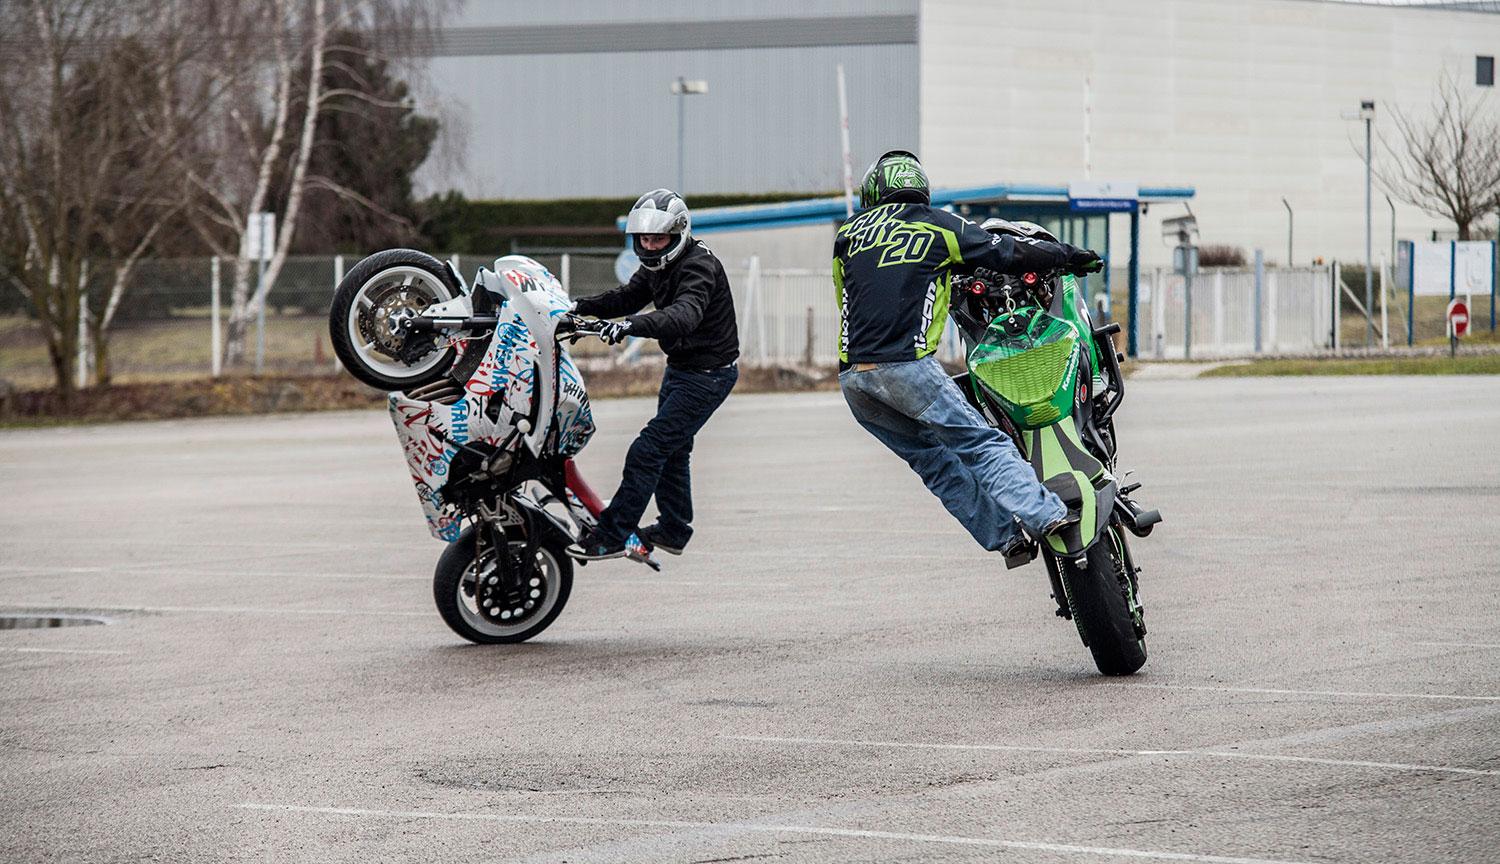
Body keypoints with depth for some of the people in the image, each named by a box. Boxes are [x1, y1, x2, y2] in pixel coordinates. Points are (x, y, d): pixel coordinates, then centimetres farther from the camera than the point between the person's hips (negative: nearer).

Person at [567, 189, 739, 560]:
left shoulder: (698, 267, -26)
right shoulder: (658, 265, 4)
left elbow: (685, 315, -42)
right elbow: (629, 296, 12)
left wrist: (633, 325, -56)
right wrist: (581, 307, -4)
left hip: (708, 373, -10)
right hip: (680, 367, 10)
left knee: (649, 449, -15)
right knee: (671, 449, 22)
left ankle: (613, 535, -14)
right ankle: (673, 529, 39)